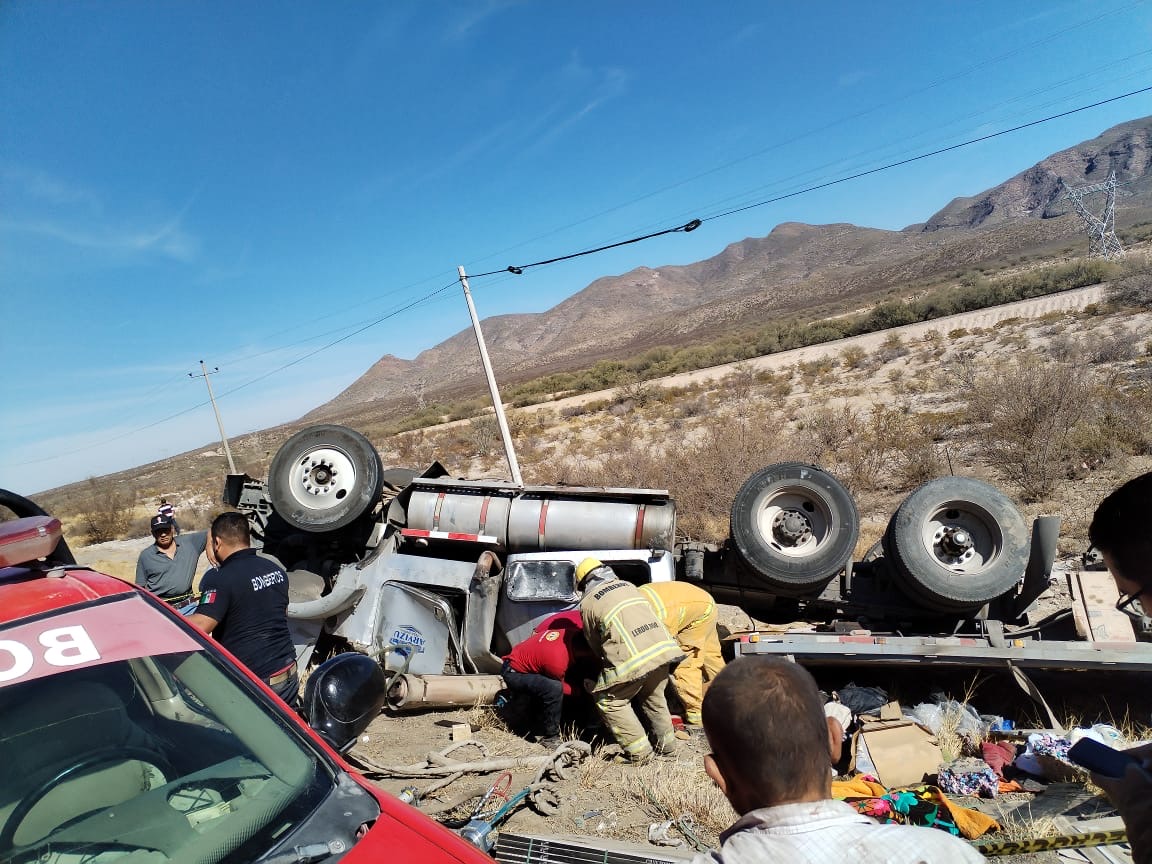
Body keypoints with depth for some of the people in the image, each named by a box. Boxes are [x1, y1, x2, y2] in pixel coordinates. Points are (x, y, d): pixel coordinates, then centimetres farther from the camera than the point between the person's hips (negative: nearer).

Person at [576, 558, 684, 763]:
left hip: (632, 657, -6)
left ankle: (639, 752, 13)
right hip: (662, 646, 6)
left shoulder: (588, 603, 9)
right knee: (654, 696, 30)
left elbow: (595, 643, 16)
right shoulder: (628, 585, 23)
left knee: (609, 701, 13)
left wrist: (606, 662, 35)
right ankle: (666, 744, 37)